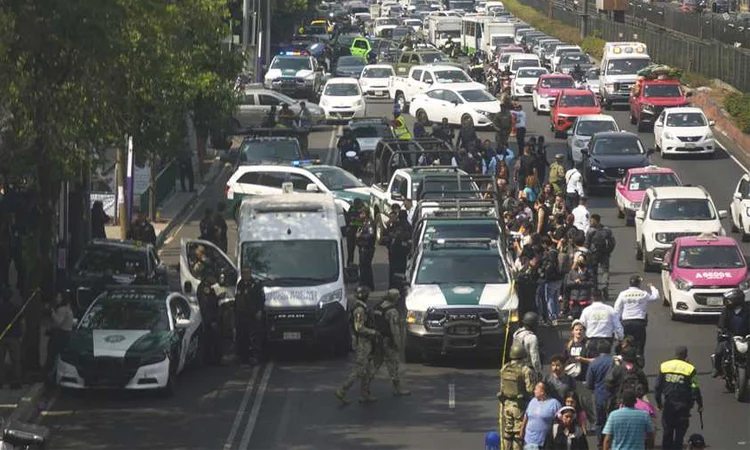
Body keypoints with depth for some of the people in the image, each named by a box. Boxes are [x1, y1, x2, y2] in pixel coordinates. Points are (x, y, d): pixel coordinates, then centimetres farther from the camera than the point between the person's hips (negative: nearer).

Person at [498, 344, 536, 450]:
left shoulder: (504, 369, 4)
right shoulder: (526, 370, -17)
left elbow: (502, 387, 9)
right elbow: (530, 389, -21)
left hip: (506, 403, 6)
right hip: (520, 406, -6)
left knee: (507, 431, 16)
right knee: (519, 433, 1)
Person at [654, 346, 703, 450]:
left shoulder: (664, 366, 0)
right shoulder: (690, 369, -8)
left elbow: (657, 386, 4)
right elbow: (695, 389, -7)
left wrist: (658, 401, 17)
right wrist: (700, 405, 3)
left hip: (668, 405, 2)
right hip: (683, 406, -2)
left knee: (667, 431, 13)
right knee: (680, 432, 5)